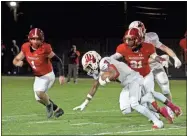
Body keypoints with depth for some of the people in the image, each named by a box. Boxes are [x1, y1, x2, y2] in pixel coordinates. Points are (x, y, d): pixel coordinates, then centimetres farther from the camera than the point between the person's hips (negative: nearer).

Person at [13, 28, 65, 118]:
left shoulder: (45, 49, -25)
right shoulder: (26, 48, -11)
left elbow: (58, 61, -18)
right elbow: (16, 60, -5)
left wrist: (61, 75, -24)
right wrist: (18, 63, -30)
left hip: (48, 75, -7)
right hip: (38, 77, 7)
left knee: (39, 92, -29)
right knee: (39, 98, 12)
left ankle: (49, 105, 2)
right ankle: (57, 109, 33)